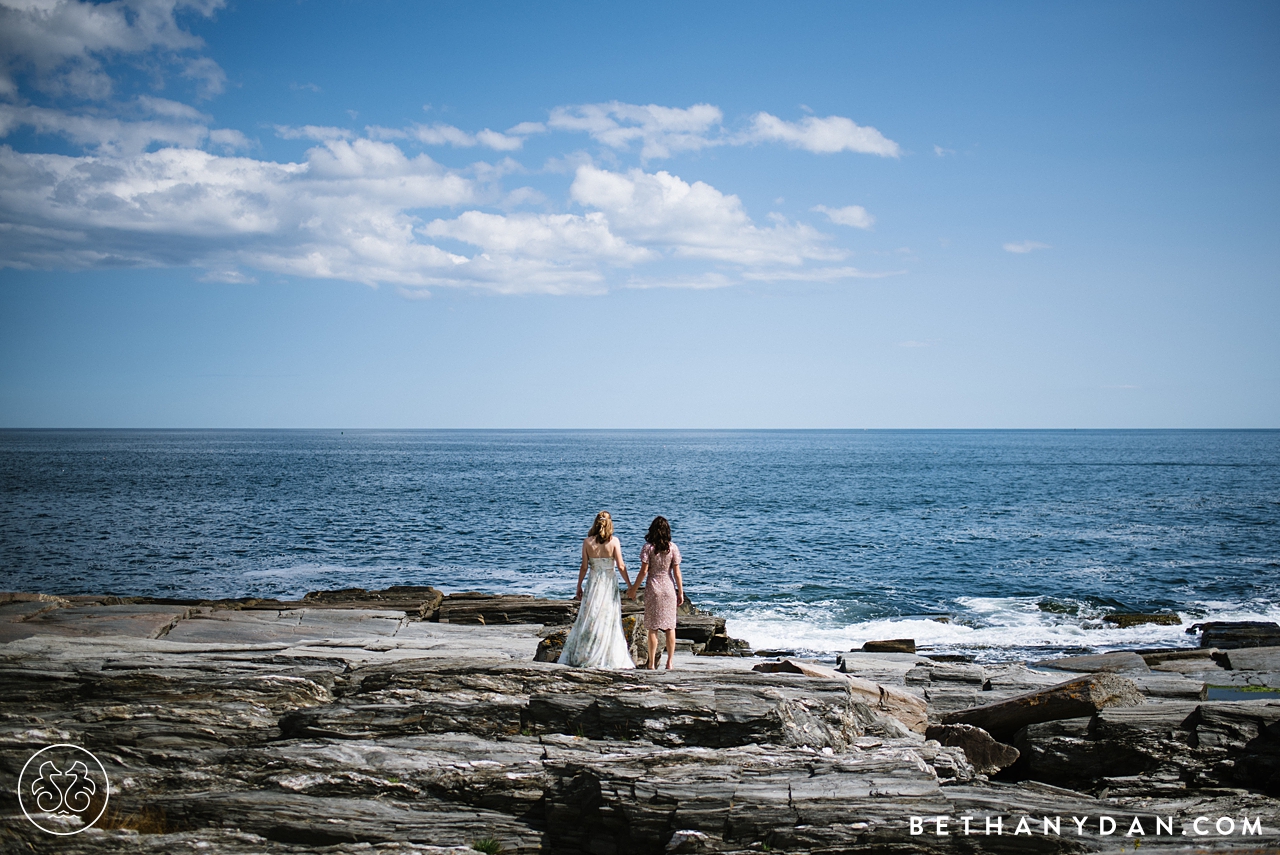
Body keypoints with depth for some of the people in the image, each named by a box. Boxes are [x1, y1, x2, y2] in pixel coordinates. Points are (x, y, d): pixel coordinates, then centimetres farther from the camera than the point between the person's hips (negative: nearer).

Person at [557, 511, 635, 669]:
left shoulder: (587, 542, -3)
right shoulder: (613, 541, -7)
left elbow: (584, 567, 0)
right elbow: (620, 566, -7)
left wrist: (579, 587, 9)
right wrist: (629, 585, 3)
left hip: (593, 584, 1)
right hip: (609, 583, -1)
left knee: (588, 620, 8)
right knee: (609, 621, 5)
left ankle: (581, 655, 10)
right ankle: (608, 658, 6)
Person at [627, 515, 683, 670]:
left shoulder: (648, 547, -6)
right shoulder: (673, 548, -2)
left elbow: (643, 571, -7)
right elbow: (676, 572, -2)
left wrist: (633, 589, 4)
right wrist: (680, 592, 6)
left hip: (653, 589, -1)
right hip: (669, 588, 1)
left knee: (653, 628, 3)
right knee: (670, 627, 9)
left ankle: (652, 663, 4)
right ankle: (670, 662, 9)